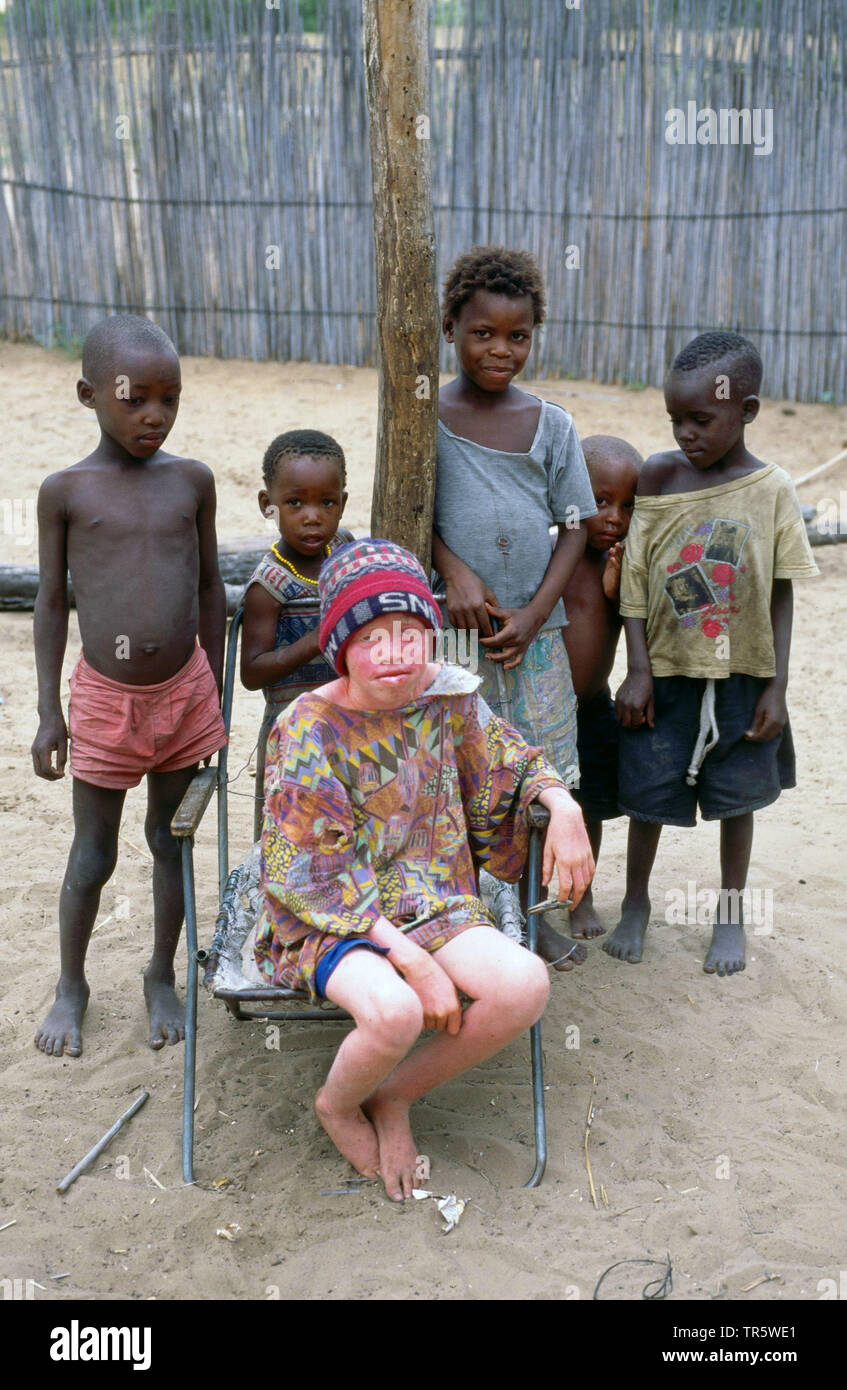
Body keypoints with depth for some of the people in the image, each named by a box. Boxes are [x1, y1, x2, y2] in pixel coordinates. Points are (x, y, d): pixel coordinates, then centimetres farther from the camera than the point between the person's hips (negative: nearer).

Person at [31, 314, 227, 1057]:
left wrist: (213, 693, 9)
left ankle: (162, 977, 35)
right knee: (93, 856, 11)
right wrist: (49, 711, -1)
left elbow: (209, 587, 6)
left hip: (183, 692, 2)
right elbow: (52, 600, -1)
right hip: (104, 699, -2)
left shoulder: (192, 480, -2)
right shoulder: (65, 491, -7)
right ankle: (72, 986, 33)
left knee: (171, 841, 15)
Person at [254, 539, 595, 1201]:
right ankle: (338, 1104, 4)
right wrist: (415, 963, -22)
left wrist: (563, 804, -6)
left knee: (524, 985, -24)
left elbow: (517, 765, 17)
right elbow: (315, 878, -15)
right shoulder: (307, 729, -15)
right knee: (395, 1012, -35)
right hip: (330, 919, -4)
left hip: (434, 904, 5)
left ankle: (395, 1097, 3)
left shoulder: (448, 696, -1)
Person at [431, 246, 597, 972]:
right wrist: (456, 574, -17)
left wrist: (532, 616, -7)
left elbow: (574, 528, 3)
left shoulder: (552, 425, 3)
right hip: (453, 625, -2)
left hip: (533, 630, 2)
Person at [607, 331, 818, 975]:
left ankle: (731, 913, 33)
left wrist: (777, 686, -6)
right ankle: (636, 902, 32)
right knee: (649, 790, 10)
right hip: (665, 670, 1)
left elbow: (780, 596, -4)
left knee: (737, 794, 13)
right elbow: (635, 580, -4)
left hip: (741, 674, 0)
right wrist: (638, 670, -8)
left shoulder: (772, 490, -9)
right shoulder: (659, 476, -7)